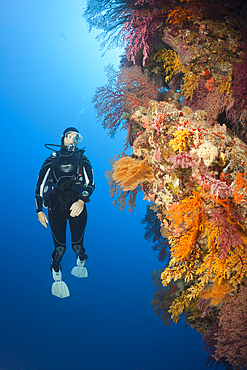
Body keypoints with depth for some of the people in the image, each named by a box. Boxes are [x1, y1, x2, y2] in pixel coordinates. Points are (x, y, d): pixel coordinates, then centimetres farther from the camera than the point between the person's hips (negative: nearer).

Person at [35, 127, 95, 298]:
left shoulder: (83, 160, 11)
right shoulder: (51, 160, 11)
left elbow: (91, 183, 0)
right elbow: (40, 186, 12)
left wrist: (81, 201, -17)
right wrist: (39, 210, 6)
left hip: (77, 206, 0)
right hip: (56, 207, 0)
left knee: (77, 245, 0)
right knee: (60, 247, -5)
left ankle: (81, 261, 35)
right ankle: (56, 276, 19)